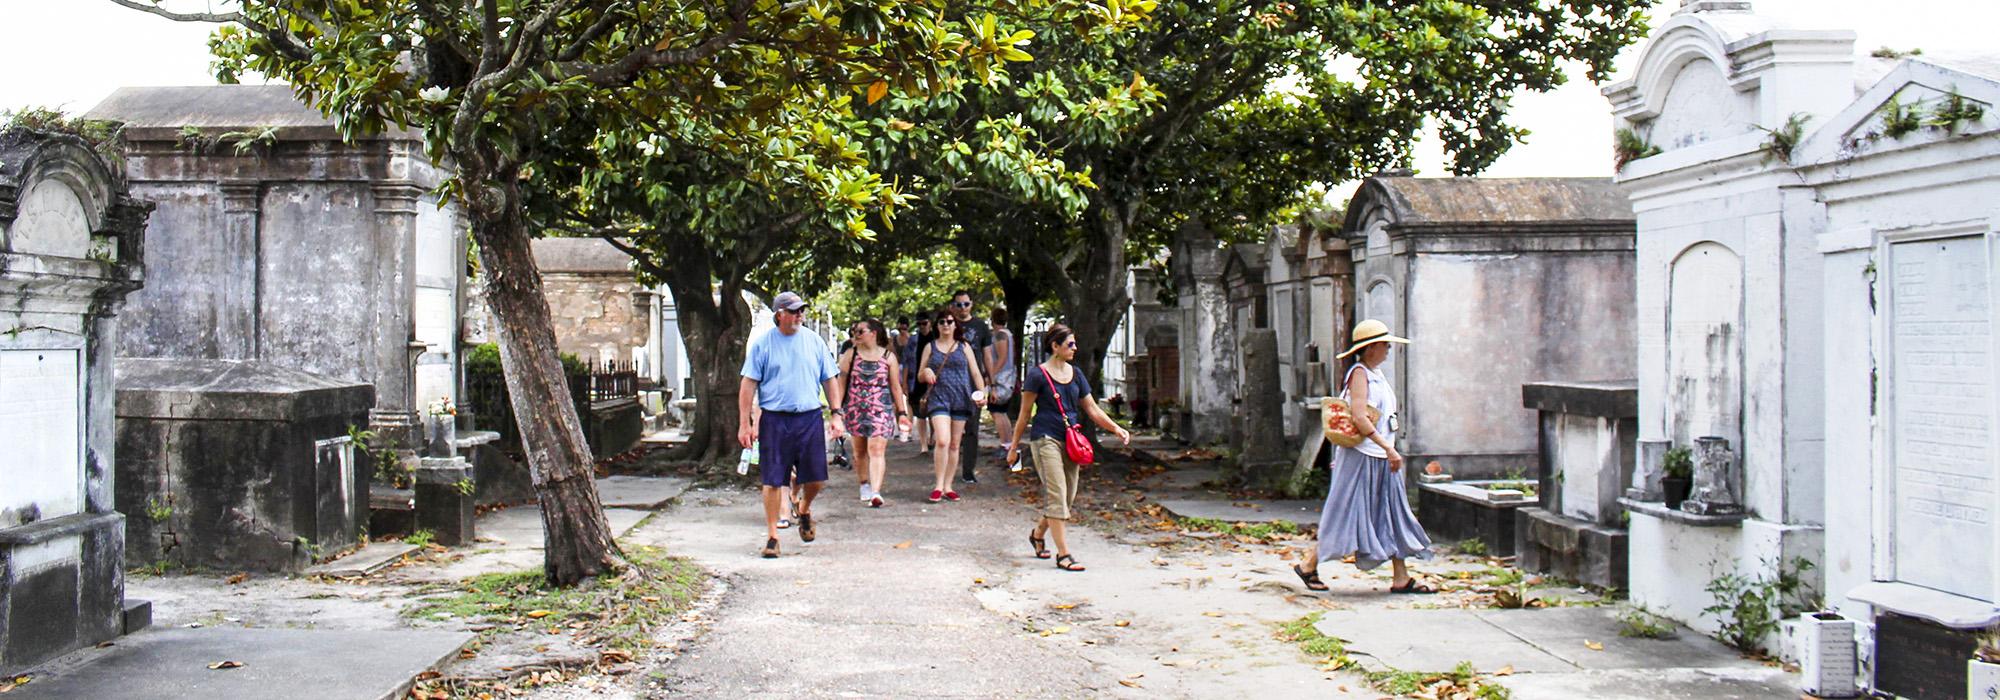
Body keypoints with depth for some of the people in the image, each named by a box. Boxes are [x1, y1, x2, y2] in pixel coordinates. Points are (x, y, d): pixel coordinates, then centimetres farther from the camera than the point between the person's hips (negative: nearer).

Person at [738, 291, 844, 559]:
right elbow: (748, 385, 1)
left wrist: (837, 415, 6)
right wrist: (744, 424, -5)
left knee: (816, 478, 2)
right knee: (773, 481, 0)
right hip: (774, 421, -2)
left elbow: (830, 380, 13)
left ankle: (804, 511, 34)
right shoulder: (762, 344, 1)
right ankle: (772, 536, 11)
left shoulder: (814, 341, 8)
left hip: (810, 419, 2)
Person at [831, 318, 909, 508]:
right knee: (859, 451, 12)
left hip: (881, 410, -2)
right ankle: (864, 486, 30)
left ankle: (875, 493, -21)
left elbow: (896, 387, 6)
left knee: (877, 450, -13)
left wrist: (902, 412, 5)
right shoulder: (850, 355, 5)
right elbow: (841, 383, 5)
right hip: (855, 410, 3)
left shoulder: (888, 357, 2)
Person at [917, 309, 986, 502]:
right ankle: (938, 485, -9)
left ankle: (948, 486, 14)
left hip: (961, 399, 2)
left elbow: (975, 373, 8)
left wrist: (982, 392, -8)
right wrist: (926, 373, -11)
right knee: (942, 441, -18)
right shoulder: (930, 347, 10)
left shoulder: (964, 346, 11)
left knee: (954, 444, 5)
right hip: (938, 398, -2)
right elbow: (920, 376, 13)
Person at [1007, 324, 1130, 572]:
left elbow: (1092, 409, 15)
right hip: (1046, 439, -7)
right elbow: (1025, 414, -1)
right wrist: (1014, 446, 1)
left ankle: (1037, 533, 35)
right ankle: (1063, 554, -10)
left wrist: (1116, 429, 4)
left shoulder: (1075, 374, 13)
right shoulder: (1038, 375, -5)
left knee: (1068, 499, 11)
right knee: (1056, 496, -12)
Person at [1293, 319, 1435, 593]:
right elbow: (1359, 418, -24)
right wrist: (1389, 449, -26)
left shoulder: (1377, 374, 14)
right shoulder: (1359, 373, -13)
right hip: (1361, 457, -9)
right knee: (1349, 516, -3)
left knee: (1393, 516, 7)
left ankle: (1401, 578, 8)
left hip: (1381, 459, 9)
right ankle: (1309, 567, 9)